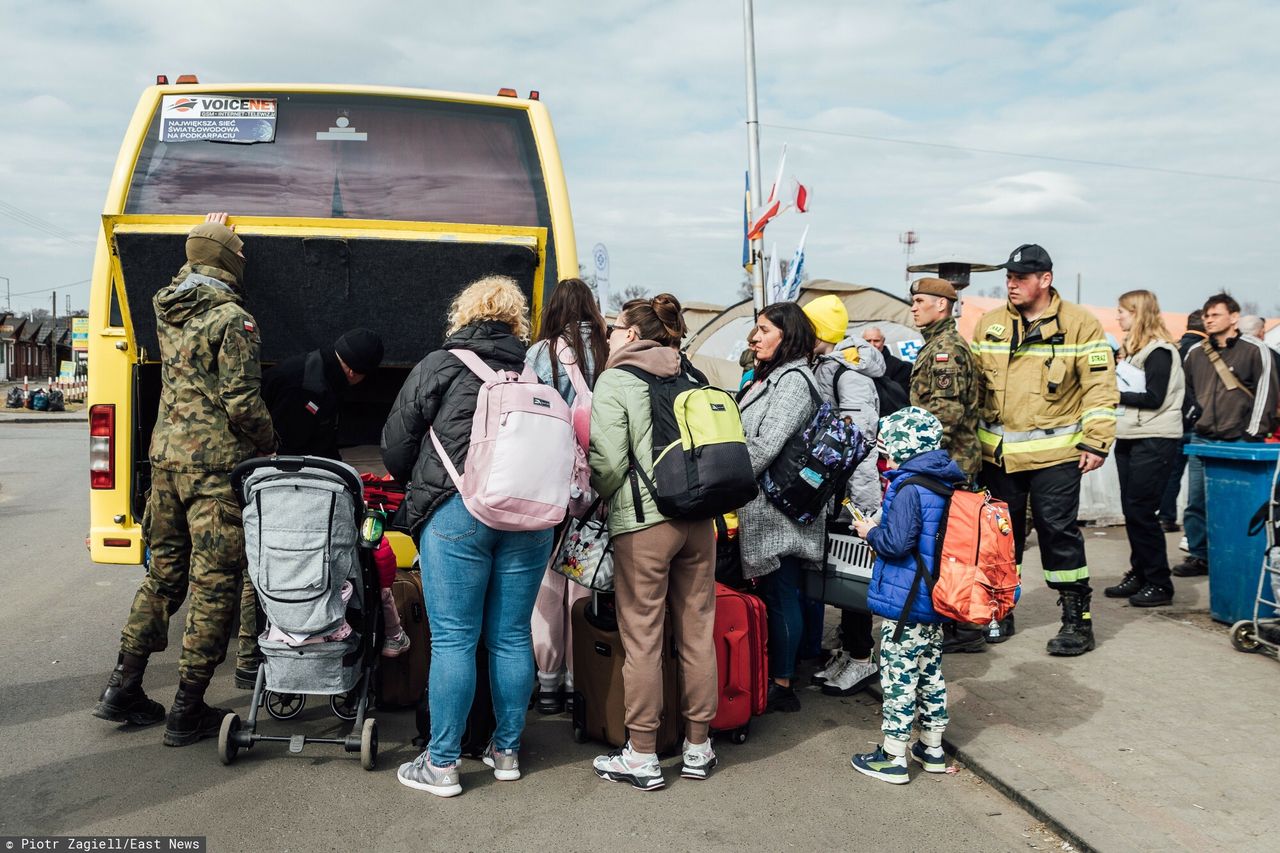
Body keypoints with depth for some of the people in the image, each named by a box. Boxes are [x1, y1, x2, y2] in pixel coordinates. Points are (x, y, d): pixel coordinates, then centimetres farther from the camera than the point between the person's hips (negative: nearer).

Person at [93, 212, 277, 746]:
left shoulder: (166, 308, 9)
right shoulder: (233, 319, -13)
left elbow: (188, 275, 36)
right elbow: (243, 403, -16)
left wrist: (207, 236, 45)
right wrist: (268, 448, 0)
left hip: (166, 453, 8)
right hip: (217, 462, -8)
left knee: (164, 574, 18)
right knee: (214, 584, 0)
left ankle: (122, 690, 23)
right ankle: (187, 712, 5)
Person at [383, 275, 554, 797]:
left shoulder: (437, 367, 3)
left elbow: (396, 446, 7)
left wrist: (419, 489, 26)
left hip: (456, 512, -3)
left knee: (452, 639, 3)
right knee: (511, 637, 12)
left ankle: (442, 764, 10)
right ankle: (507, 751, 24)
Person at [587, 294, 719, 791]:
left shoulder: (613, 381, -4)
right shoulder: (689, 378, 11)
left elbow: (608, 461, -11)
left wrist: (604, 497, 8)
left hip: (642, 524, -6)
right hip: (698, 519, 6)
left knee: (641, 639, 3)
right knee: (697, 634, 11)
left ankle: (642, 757, 11)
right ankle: (698, 748, 22)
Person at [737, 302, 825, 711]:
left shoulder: (794, 380, -14)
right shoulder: (771, 377, 17)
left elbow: (764, 446, -21)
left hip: (777, 508, -9)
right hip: (761, 507, 9)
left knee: (780, 594, -1)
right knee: (774, 592, 15)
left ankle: (782, 685, 8)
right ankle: (774, 675, 24)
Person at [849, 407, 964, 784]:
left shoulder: (909, 490, -19)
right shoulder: (947, 485, 8)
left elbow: (897, 544, -24)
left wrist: (871, 532, -6)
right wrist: (881, 530, 17)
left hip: (903, 604, -9)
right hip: (936, 599, 9)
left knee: (898, 677, -1)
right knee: (931, 671, 18)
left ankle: (893, 757, 6)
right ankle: (932, 749, 30)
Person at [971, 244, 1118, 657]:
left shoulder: (1080, 324, -4)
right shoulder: (988, 325, 8)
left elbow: (1100, 386, -5)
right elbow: (973, 384, 14)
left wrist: (1096, 441, -12)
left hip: (1054, 452, -4)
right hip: (997, 452, 4)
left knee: (1058, 531, -2)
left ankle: (1077, 618, 10)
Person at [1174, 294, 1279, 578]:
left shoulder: (1255, 350, -3)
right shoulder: (1195, 353, 11)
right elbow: (1185, 388, 24)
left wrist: (1254, 434, -9)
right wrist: (1192, 412, 11)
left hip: (1238, 441, -5)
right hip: (1201, 440, 5)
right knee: (1196, 503, 6)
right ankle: (1198, 556, 15)